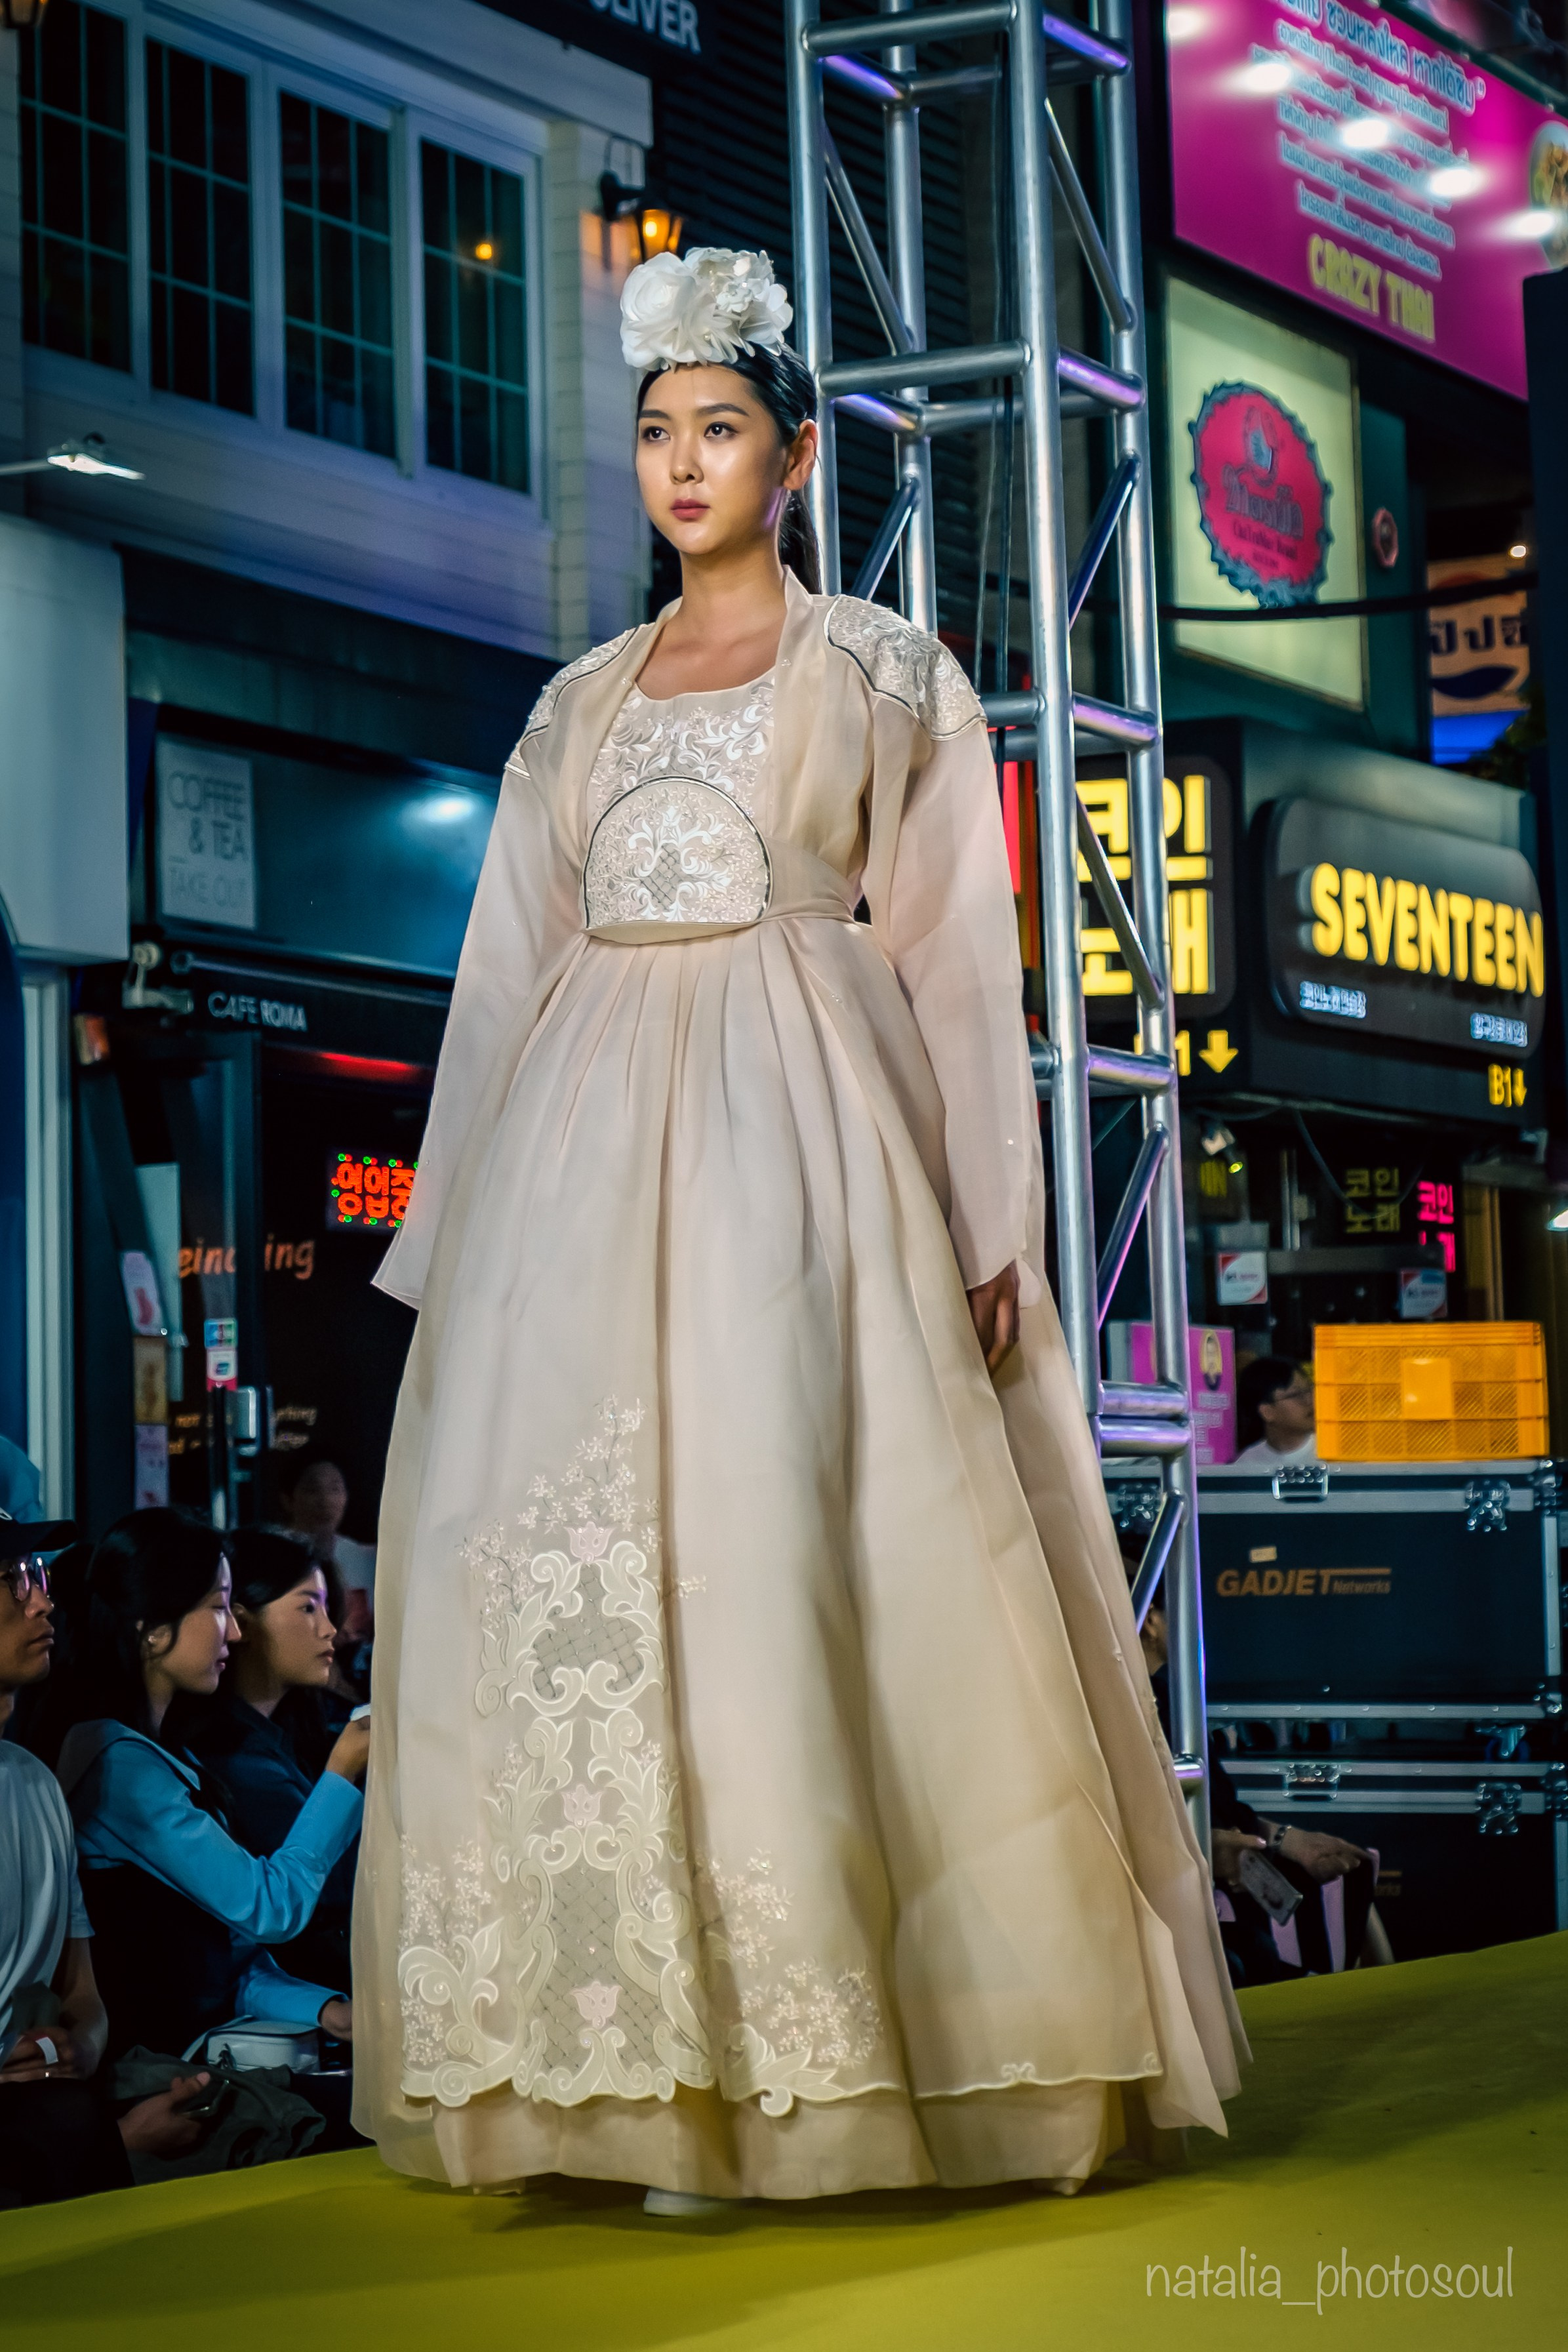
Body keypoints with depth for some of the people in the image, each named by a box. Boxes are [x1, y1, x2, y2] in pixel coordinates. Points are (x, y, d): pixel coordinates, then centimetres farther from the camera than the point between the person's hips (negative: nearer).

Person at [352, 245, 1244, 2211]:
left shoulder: (886, 671, 9)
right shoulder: (580, 701, 19)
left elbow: (955, 954, 3)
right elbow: (509, 969, 17)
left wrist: (983, 1225, -7)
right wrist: (456, 1229, 10)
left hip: (799, 1131, -4)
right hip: (585, 1151, 4)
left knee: (772, 1538, -14)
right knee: (554, 1548, -5)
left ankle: (799, 2066, -9)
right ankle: (626, 2055, 1)